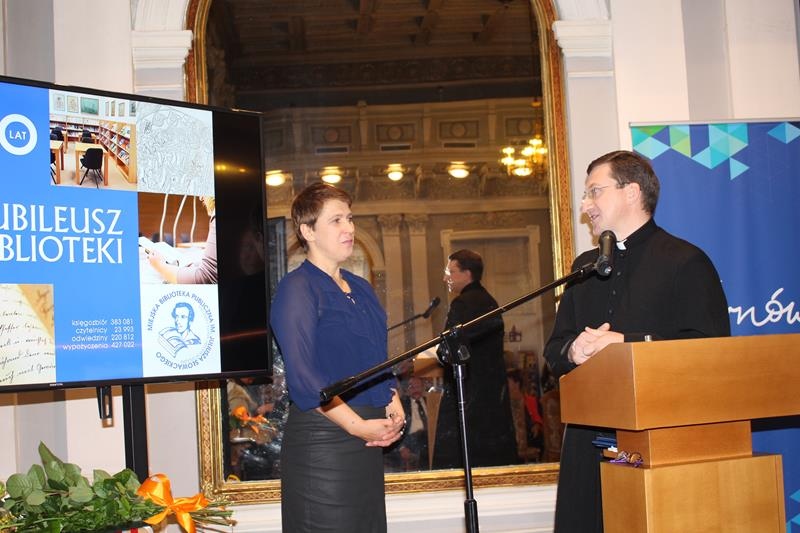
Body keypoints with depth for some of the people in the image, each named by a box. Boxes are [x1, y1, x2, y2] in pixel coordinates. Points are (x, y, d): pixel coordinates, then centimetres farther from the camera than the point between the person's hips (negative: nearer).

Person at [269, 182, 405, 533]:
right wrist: (358, 425, -20)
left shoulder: (361, 289, 16)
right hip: (323, 435, -8)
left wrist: (394, 405, 4)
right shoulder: (298, 288, -10)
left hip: (369, 436, 8)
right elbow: (302, 378, -18)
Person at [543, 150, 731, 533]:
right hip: (591, 438, 6)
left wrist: (625, 343, -15)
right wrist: (573, 351, -4)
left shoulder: (686, 261, 0)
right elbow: (554, 350, 20)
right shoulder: (584, 267, 21)